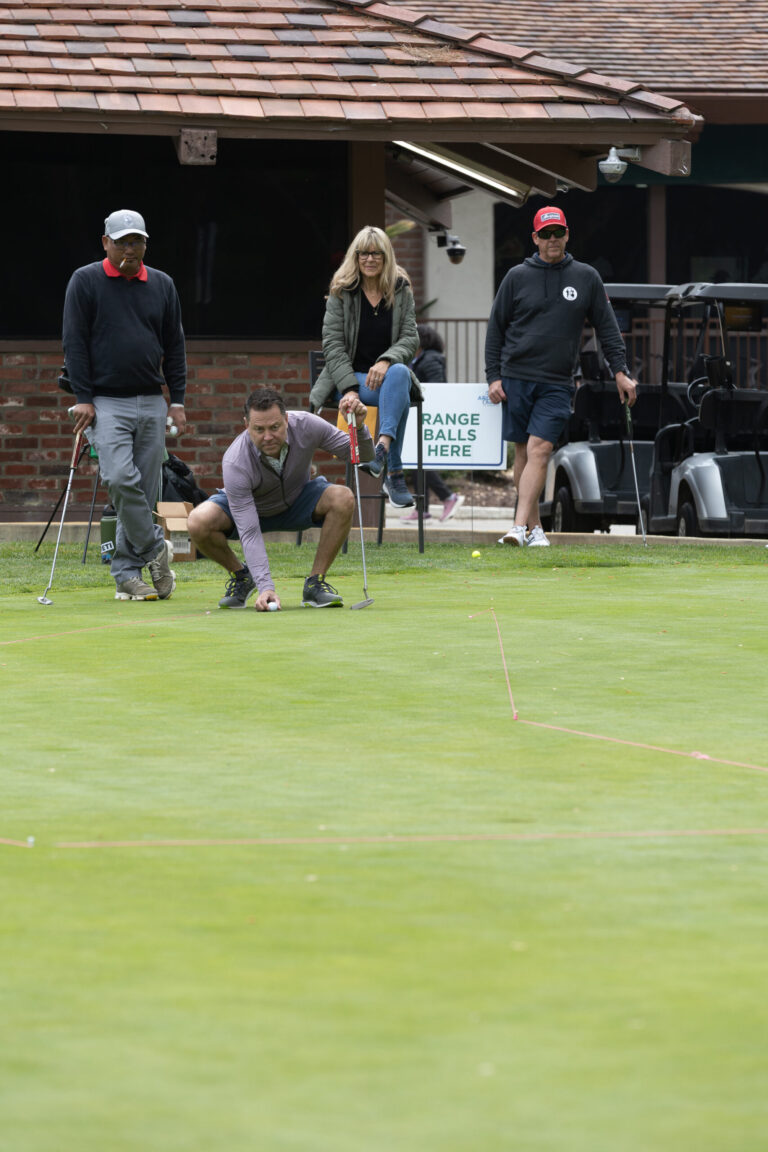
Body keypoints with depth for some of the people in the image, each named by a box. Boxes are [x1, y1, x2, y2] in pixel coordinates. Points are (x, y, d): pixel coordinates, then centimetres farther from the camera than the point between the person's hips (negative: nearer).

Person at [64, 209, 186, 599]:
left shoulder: (162, 285, 12)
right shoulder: (85, 281, 1)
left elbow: (174, 346, 16)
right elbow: (74, 343, -1)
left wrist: (177, 400, 9)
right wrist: (83, 398, -8)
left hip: (151, 404, 4)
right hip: (105, 402, -4)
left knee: (145, 490, 1)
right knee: (120, 479, -21)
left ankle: (127, 573, 7)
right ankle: (155, 548, -6)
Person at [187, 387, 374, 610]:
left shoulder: (306, 425, -28)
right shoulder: (235, 463, -36)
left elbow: (364, 455, -17)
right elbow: (249, 533, -36)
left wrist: (358, 426, -39)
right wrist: (265, 587, -46)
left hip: (296, 503, 2)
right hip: (248, 508, -2)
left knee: (343, 499, -28)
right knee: (199, 522, -32)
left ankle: (315, 583, -12)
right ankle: (240, 574, -1)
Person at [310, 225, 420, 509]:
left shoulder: (401, 291, 9)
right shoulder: (341, 293, 3)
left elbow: (410, 337, 0)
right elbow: (332, 345, -3)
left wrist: (386, 361, -22)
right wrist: (349, 388, -17)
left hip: (387, 373, 2)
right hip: (351, 377, -2)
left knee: (399, 374, -37)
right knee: (399, 396, -34)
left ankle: (383, 448, -51)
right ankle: (393, 473, -41)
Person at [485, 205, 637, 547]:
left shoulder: (587, 278, 8)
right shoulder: (517, 277, 5)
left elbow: (607, 327, 11)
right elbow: (496, 329, 8)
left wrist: (621, 371, 3)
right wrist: (493, 376, 1)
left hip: (557, 383, -1)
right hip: (516, 377, 1)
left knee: (539, 449, -14)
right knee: (523, 452, 4)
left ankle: (520, 526, -21)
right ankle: (533, 526, 13)